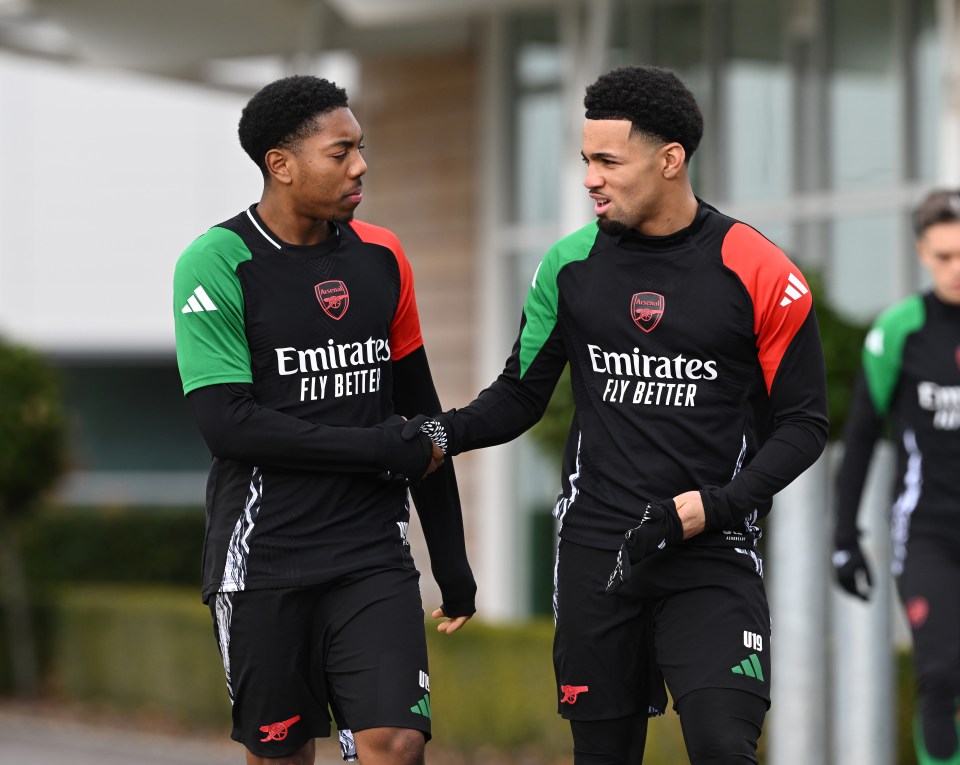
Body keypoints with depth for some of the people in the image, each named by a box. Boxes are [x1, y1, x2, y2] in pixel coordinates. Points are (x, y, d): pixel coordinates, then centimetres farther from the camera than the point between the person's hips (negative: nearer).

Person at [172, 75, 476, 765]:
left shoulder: (380, 258, 8)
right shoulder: (217, 263, -8)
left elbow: (420, 415, 16)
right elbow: (227, 423, -16)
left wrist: (452, 559, 16)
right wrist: (384, 449, -14)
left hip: (373, 554, 3)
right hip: (263, 561, -3)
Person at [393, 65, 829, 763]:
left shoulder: (759, 273, -6)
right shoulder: (571, 264, 6)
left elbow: (802, 424, -1)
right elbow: (522, 394, 13)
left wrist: (711, 509, -13)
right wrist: (449, 431, -7)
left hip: (712, 552, -3)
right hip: (596, 549, 4)